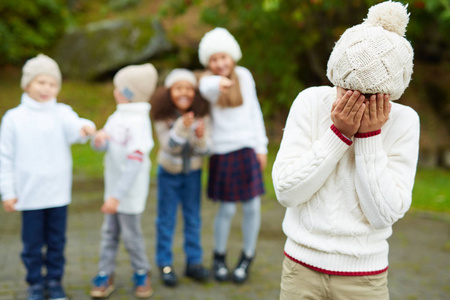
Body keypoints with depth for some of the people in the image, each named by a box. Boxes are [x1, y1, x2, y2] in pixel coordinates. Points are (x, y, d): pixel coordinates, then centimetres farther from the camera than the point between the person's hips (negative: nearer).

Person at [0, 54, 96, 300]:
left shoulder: (62, 113, 0)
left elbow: (73, 128, -23)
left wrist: (86, 127, -46)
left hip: (58, 193, 1)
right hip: (29, 194, -1)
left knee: (57, 241, 12)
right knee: (32, 243, 10)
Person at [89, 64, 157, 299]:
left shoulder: (138, 122, -20)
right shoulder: (117, 116, 7)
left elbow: (135, 163, -25)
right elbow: (101, 146, 10)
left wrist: (117, 196, -26)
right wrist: (99, 138, -16)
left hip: (130, 191, -7)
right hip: (113, 188, 7)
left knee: (131, 235, 5)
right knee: (109, 232, 12)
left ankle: (142, 274, 25)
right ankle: (105, 275, 23)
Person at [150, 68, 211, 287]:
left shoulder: (201, 115, -14)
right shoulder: (162, 117, -17)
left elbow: (205, 150, -14)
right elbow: (169, 146, -24)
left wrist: (201, 137, -36)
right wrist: (182, 127, -40)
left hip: (193, 172, 2)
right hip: (169, 171, -2)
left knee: (193, 218, 10)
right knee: (166, 219, 6)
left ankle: (194, 262, 22)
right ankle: (165, 264, 17)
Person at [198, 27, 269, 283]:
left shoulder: (244, 76, 4)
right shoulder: (207, 81, -5)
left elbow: (254, 111, 10)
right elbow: (207, 89, -31)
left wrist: (261, 147, 7)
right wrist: (218, 83, -55)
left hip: (247, 149, 2)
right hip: (223, 152, -2)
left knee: (252, 206, 1)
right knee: (227, 209, 2)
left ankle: (248, 257, 22)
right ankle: (220, 256, 27)